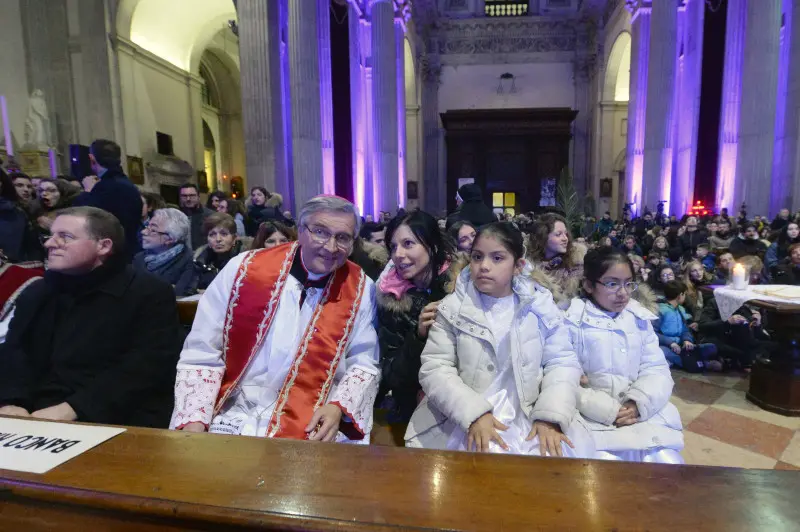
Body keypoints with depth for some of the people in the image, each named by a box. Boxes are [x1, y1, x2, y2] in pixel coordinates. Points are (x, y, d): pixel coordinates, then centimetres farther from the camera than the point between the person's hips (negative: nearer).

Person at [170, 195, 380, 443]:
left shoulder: (361, 290, -5)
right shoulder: (243, 269, -6)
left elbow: (365, 363, 2)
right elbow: (201, 354, -2)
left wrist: (338, 407, -15)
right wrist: (194, 421, -11)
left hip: (311, 426, 1)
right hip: (234, 418, 0)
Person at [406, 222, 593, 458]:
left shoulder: (541, 305, 3)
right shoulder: (452, 308, -1)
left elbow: (562, 362, 3)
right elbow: (434, 368, -6)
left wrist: (551, 416, -13)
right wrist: (474, 413, -18)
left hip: (531, 417, 3)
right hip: (463, 420, -2)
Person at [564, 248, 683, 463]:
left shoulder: (640, 319, 13)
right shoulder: (572, 322, -5)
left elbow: (656, 369, 8)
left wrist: (638, 403, -11)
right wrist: (608, 411, -17)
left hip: (644, 414, 5)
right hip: (593, 417, -4)